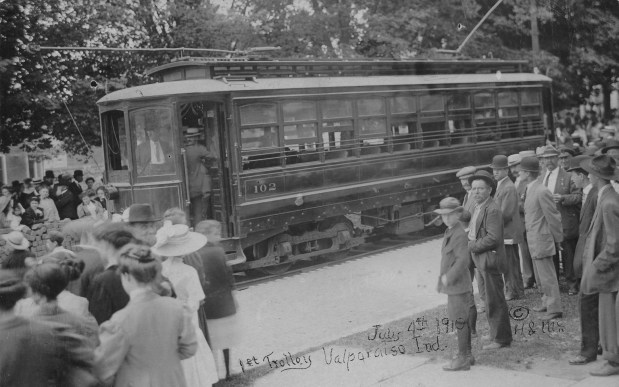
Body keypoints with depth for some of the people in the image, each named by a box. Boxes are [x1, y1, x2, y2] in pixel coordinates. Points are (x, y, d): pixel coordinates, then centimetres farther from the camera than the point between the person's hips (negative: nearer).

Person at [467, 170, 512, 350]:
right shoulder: (478, 207, 13)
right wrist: (469, 238, 2)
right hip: (482, 260, 10)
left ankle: (501, 339, 7)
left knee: (494, 301, -2)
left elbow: (493, 237, -24)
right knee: (492, 300, 16)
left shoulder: (492, 210, -18)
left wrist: (472, 246, -16)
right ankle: (498, 334, 26)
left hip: (490, 260, -10)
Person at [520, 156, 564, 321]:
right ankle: (547, 302, 33)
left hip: (541, 238, -9)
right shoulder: (530, 189, 7)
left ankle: (554, 309, 7)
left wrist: (557, 238, -8)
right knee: (541, 275, 20)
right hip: (533, 238, 9)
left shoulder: (541, 192, -22)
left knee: (547, 275, -1)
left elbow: (553, 216, -17)